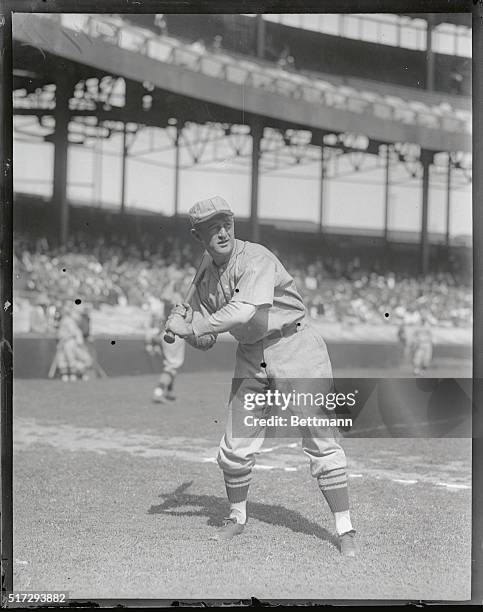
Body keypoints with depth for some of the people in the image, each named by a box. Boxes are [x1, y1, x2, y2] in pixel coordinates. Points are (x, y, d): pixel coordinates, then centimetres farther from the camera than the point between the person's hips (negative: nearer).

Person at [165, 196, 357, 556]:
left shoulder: (256, 259, -18)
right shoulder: (206, 280, 6)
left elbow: (243, 311, -34)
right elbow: (205, 342, 12)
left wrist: (191, 327, -24)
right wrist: (184, 322, -8)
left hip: (296, 347, -7)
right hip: (251, 357, 7)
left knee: (320, 439, -9)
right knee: (236, 445, 7)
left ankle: (345, 531, -1)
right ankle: (237, 518, 30)